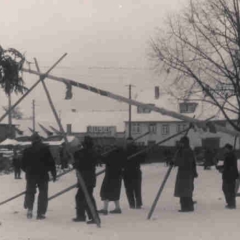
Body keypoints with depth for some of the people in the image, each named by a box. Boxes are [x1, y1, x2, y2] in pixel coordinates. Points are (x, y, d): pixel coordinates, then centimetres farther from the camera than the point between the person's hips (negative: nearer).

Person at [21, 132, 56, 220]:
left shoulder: (27, 150, 0)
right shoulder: (45, 148, -6)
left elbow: (23, 165, 6)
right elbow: (51, 162, -6)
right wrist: (53, 173, 2)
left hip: (30, 175, 2)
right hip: (43, 175, -2)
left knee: (30, 192, 16)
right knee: (43, 193, 6)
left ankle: (29, 208, -3)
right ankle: (41, 213, 1)